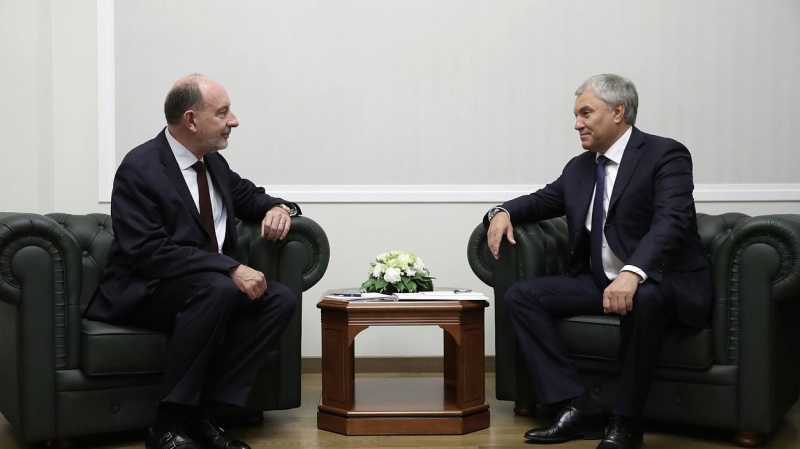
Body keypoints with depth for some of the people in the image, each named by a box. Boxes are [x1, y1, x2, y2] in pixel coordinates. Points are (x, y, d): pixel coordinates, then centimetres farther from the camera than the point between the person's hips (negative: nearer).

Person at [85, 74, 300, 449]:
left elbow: (249, 197, 27)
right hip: (143, 293, -8)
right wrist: (231, 269, -29)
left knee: (280, 299, -16)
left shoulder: (214, 163, 9)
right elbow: (150, 253, -23)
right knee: (216, 289, -36)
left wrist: (278, 208, 1)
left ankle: (200, 414, -16)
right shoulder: (139, 168, -14)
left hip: (214, 286, 8)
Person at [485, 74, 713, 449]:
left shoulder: (665, 155, -9)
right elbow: (541, 200, 27)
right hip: (599, 282, 8)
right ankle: (577, 409, -13)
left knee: (643, 299, -40)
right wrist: (503, 212, 3)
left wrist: (633, 274, -41)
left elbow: (670, 221, -24)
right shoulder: (579, 167, 14)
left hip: (662, 283, -7)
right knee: (522, 295, -6)